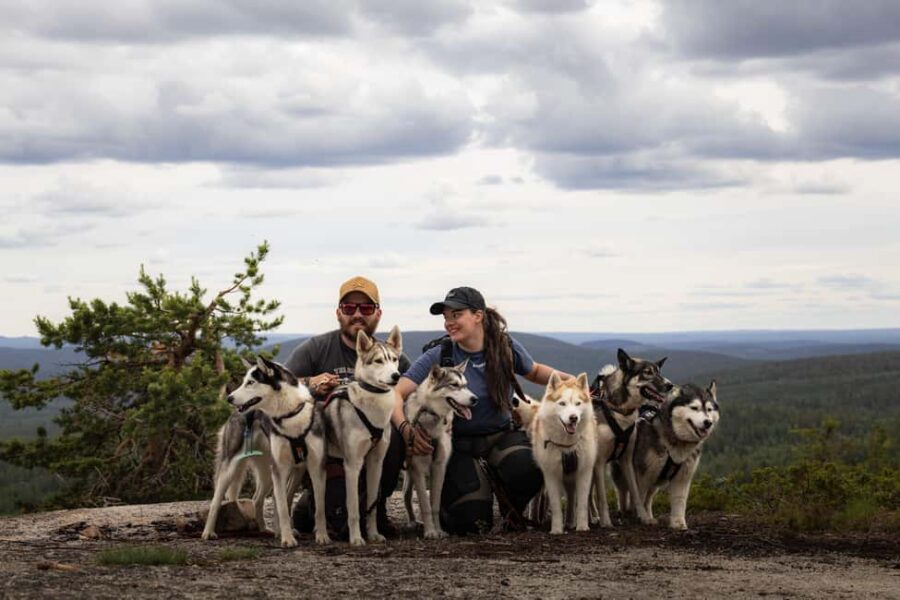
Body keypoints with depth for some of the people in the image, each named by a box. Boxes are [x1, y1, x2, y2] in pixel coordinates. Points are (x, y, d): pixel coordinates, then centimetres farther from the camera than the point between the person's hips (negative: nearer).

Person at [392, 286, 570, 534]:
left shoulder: (507, 348, -5)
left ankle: (512, 510, 5)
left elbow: (534, 372, 18)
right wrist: (406, 428, -38)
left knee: (528, 469, -33)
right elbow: (396, 393, -19)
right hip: (460, 445, -2)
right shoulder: (438, 357, -12)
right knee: (471, 522, -20)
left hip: (502, 436, 2)